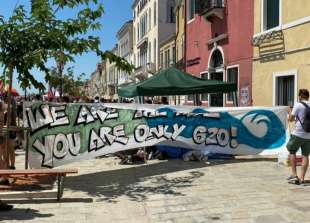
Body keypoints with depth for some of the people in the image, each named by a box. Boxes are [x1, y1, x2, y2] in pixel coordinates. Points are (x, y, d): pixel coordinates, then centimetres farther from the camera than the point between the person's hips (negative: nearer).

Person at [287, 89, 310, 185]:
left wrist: (290, 113, 15)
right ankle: (302, 179, 6)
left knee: (292, 151, 13)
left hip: (298, 134, -4)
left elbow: (290, 119, -5)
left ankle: (294, 174, 8)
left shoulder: (298, 105, -7)